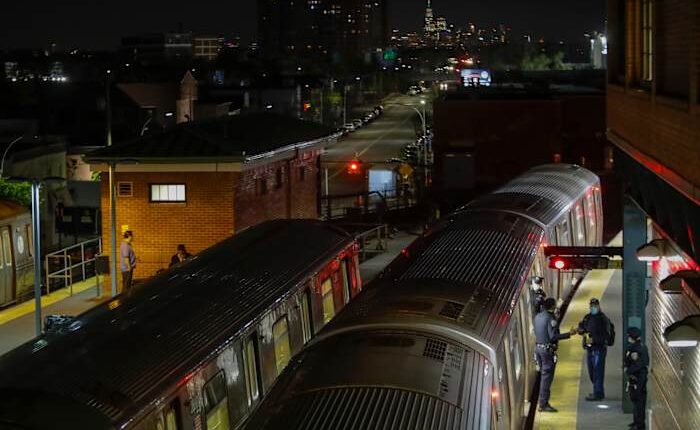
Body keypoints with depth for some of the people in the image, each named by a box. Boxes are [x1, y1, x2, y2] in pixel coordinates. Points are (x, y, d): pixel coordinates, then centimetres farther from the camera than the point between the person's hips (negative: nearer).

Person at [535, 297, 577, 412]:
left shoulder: (537, 317, 10)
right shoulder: (550, 319, -16)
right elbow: (553, 336, -23)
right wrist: (569, 334, -20)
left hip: (538, 346, 9)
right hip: (548, 349, -9)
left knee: (544, 375, 16)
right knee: (547, 376, -5)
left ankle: (543, 402, 19)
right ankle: (543, 404, -6)